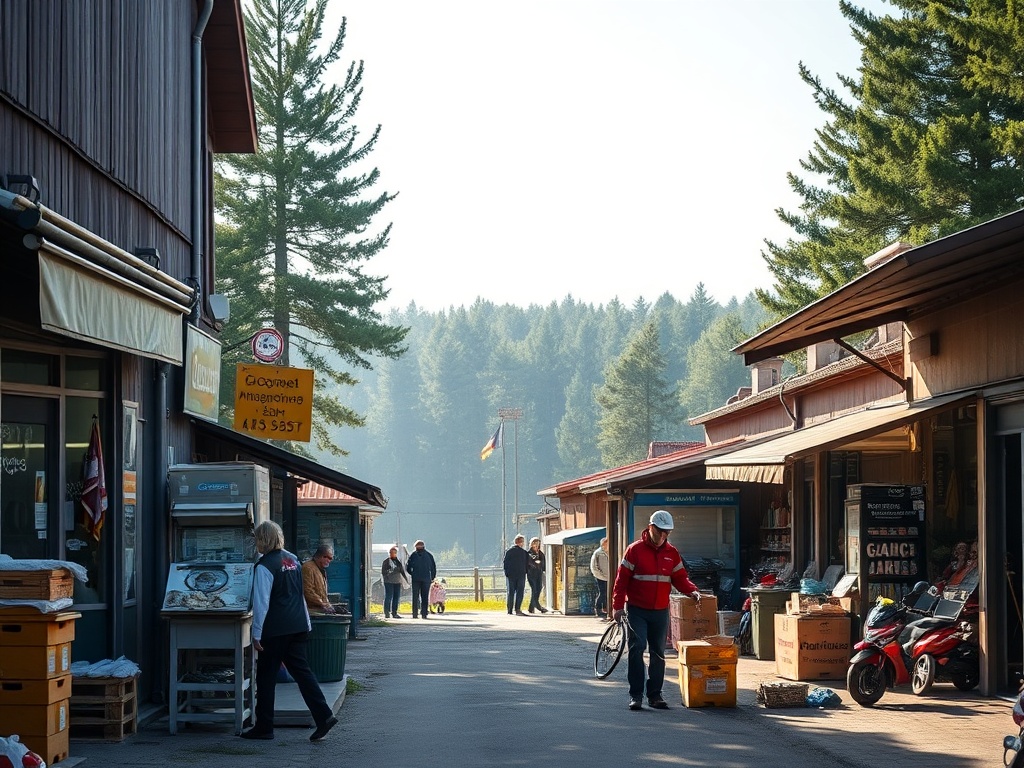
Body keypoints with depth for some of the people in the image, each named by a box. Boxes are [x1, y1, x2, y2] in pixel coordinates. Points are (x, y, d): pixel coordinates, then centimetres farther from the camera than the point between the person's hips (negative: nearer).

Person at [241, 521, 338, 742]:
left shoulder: (264, 566, -13)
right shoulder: (292, 560, 12)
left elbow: (261, 602, -15)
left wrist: (257, 634, -12)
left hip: (275, 630, -7)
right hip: (298, 627, 7)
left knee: (266, 677, 3)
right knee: (301, 670, 8)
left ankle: (264, 727, 9)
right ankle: (324, 716, -4)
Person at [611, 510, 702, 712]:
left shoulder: (672, 553, 9)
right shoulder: (635, 550, -4)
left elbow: (680, 578, 12)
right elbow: (621, 579, -4)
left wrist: (692, 591, -9)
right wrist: (618, 605, -10)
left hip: (661, 612, 4)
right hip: (637, 610, -4)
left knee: (658, 653, 8)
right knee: (637, 648, -13)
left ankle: (655, 695, 16)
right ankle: (636, 695, -8)